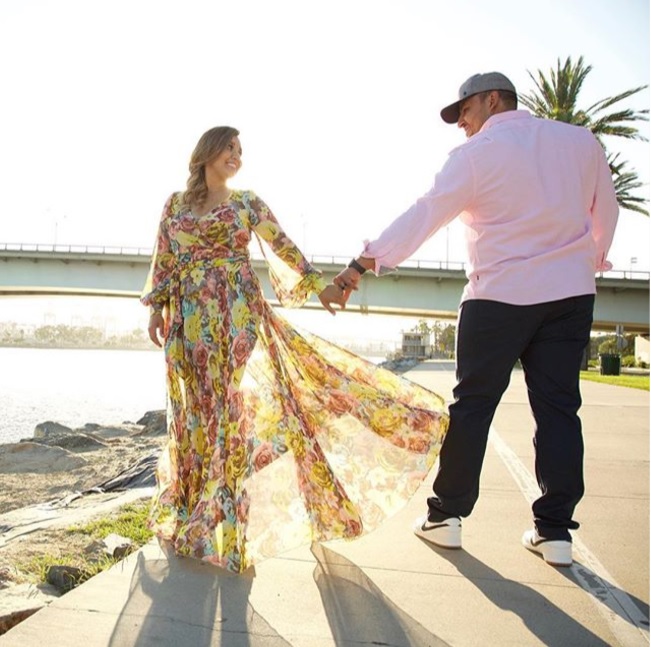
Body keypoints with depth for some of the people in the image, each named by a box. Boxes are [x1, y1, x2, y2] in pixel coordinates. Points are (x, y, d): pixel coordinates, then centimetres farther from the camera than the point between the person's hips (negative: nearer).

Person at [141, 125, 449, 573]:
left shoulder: (248, 203, 8)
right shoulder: (175, 204, 10)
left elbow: (283, 247, 6)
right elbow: (163, 262, 11)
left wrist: (318, 284, 1)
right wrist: (157, 309, 5)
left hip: (238, 314, -1)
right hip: (191, 321, 1)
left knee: (232, 401, -6)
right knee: (196, 408, 6)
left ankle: (219, 512, 2)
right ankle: (192, 508, 21)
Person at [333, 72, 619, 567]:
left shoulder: (476, 155, -5)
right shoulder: (580, 141, 8)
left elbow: (424, 216, -10)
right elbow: (606, 209, 16)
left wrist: (363, 264, -9)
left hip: (500, 296, -3)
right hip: (571, 294, 4)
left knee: (472, 405, 6)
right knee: (558, 407, 6)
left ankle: (446, 516, 12)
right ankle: (555, 530, 8)